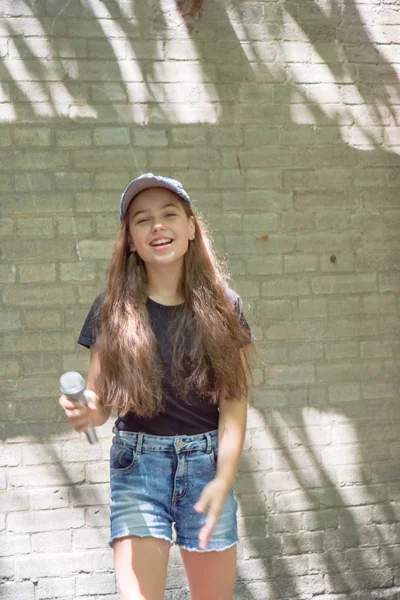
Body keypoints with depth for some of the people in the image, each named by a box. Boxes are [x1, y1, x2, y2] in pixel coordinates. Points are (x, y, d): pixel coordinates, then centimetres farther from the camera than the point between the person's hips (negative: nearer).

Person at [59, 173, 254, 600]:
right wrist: (86, 412, -23)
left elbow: (233, 405, -3)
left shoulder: (223, 308, 1)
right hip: (138, 462, -1)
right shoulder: (113, 309, -1)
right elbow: (99, 398, 1)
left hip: (208, 461, 1)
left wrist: (224, 478, -16)